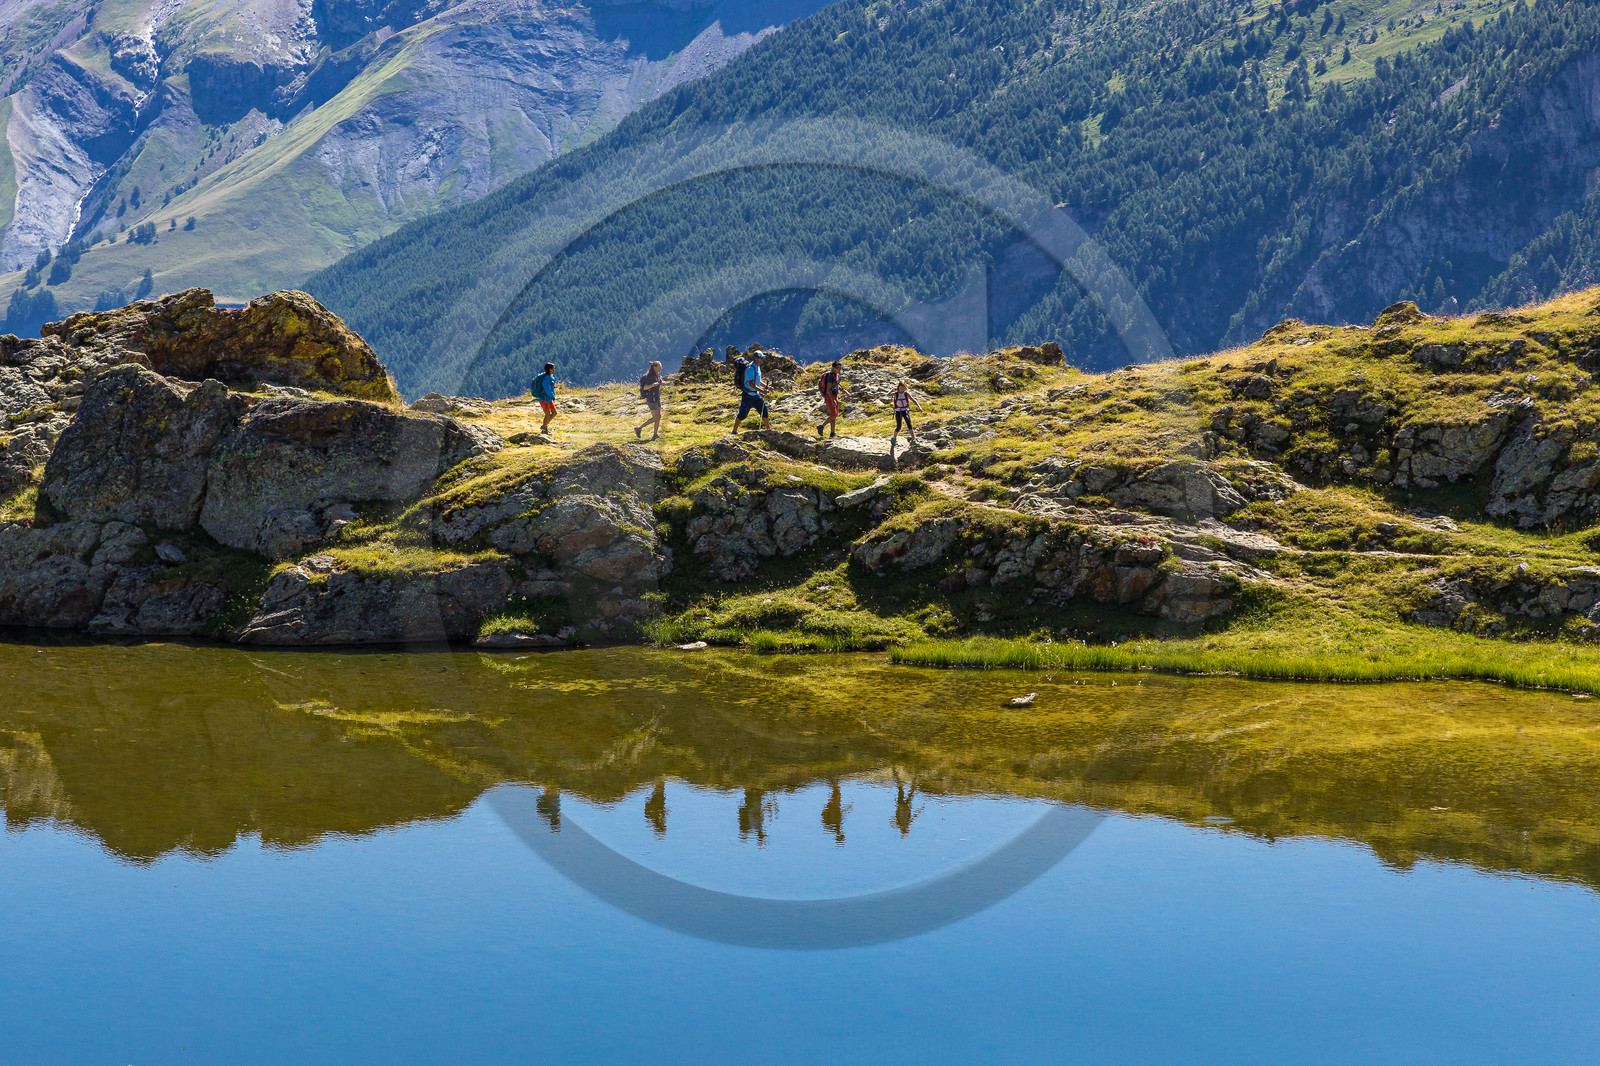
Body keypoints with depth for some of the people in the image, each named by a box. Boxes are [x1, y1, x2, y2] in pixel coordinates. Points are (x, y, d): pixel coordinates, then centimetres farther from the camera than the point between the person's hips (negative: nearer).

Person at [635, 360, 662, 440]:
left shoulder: (657, 375, 7)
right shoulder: (651, 376, -20)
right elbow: (645, 387, -28)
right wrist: (653, 385, -41)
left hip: (657, 398, 9)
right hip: (652, 399, -9)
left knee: (658, 417, 7)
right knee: (655, 418, -8)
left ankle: (655, 434, 12)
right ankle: (639, 428, 1)